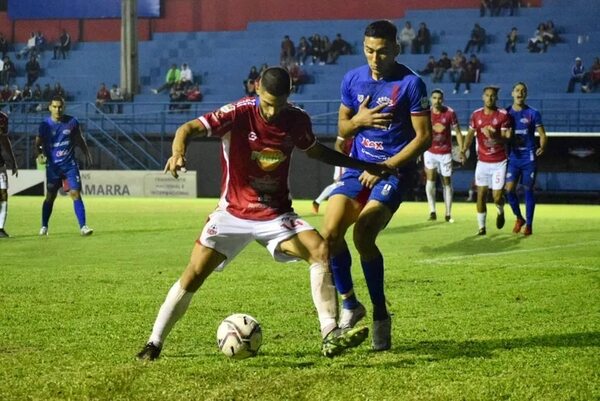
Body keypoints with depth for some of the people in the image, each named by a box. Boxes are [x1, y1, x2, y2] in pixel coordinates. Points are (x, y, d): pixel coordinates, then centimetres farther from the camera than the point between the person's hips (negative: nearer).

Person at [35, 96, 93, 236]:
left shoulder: (72, 122, -2)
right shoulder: (45, 124, -5)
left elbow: (79, 140, 12)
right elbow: (38, 143, 0)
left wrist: (87, 153, 15)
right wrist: (40, 153, -19)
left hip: (70, 164, 0)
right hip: (53, 165, 0)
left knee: (75, 193, -9)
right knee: (50, 196, 6)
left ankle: (83, 226, -10)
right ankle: (44, 227, 21)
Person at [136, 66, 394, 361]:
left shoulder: (297, 120, -5)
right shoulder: (238, 114, -18)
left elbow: (315, 151, 16)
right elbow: (189, 128, -26)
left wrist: (364, 165, 13)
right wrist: (178, 151, -49)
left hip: (277, 214, 3)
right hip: (234, 212, -3)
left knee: (320, 250, -20)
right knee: (194, 274, -10)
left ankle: (330, 336, -18)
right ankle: (154, 344, 6)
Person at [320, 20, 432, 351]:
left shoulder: (411, 84, -10)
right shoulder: (352, 79, 5)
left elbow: (424, 137, -9)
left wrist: (386, 166, -15)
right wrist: (359, 120, -8)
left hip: (394, 171, -5)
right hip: (359, 168, 5)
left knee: (363, 234, -23)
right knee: (330, 232, -14)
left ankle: (381, 315, -6)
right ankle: (349, 304, 8)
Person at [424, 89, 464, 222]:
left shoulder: (450, 113, -8)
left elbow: (458, 132, -2)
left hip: (445, 152, -1)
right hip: (430, 151, 1)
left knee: (447, 182, 5)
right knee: (430, 178, -15)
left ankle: (448, 214, 13)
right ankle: (432, 211, -13)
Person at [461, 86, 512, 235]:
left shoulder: (503, 115, -7)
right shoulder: (476, 115, 3)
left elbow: (505, 139, -10)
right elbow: (470, 134, 10)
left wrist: (495, 136, -32)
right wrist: (464, 149, -7)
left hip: (499, 162, -3)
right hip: (482, 161, 3)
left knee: (497, 196, -6)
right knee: (481, 195, -1)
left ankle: (501, 212, 29)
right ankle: (481, 227, 9)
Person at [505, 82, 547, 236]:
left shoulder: (533, 114, 1)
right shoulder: (506, 113, 6)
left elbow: (542, 135, 1)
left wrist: (542, 147, -18)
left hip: (529, 157, -1)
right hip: (513, 157, 1)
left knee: (528, 190, 1)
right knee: (509, 189, -10)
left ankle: (528, 224, 11)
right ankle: (519, 218, 14)